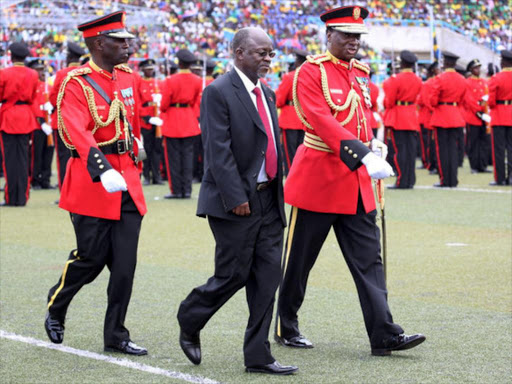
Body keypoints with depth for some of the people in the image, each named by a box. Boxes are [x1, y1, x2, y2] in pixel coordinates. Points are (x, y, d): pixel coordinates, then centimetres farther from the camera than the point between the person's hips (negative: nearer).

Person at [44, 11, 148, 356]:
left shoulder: (127, 77, 10)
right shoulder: (76, 84, -12)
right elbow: (79, 132, -26)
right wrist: (104, 170, -40)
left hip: (127, 181, 6)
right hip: (93, 181, -6)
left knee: (125, 263, 2)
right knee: (91, 257, 1)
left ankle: (116, 335, 10)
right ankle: (56, 308, 28)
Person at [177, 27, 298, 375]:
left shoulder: (267, 94, 15)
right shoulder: (219, 92, -10)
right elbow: (218, 150, -16)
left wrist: (278, 194, 13)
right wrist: (235, 198, -20)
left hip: (268, 200, 8)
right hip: (235, 203, -7)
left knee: (267, 279, 4)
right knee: (233, 275, -2)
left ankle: (258, 356, 8)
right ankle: (189, 322, 24)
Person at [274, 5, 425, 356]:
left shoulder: (361, 73, 12)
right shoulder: (312, 71, -10)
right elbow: (320, 119, -22)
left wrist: (374, 144, -1)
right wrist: (363, 154, -31)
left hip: (355, 181, 6)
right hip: (318, 176, -6)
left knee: (368, 258, 0)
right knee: (299, 259, 6)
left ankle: (384, 334, -3)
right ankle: (286, 327, 22)